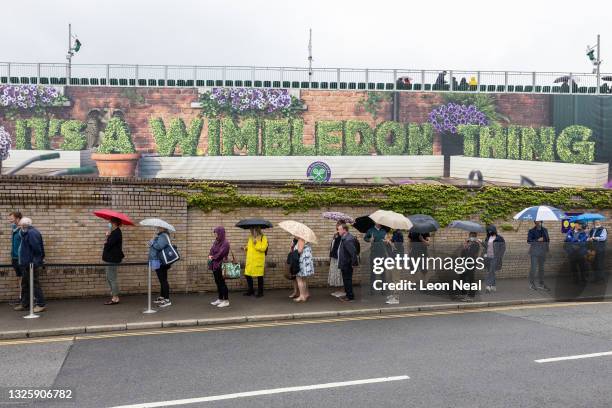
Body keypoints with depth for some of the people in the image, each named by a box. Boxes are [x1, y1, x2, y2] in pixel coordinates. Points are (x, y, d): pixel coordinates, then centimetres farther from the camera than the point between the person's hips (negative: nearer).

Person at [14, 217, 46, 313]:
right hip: (27, 264, 11)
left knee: (35, 284, -6)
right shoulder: (28, 233, 15)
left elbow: (36, 248, -24)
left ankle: (41, 305, -1)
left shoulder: (31, 233, -18)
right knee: (25, 284, 17)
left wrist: (35, 260, -18)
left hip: (32, 264, -11)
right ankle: (24, 304, 26)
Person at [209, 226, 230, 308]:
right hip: (215, 265, 8)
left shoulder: (225, 243, -14)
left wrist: (212, 257, -6)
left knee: (221, 283, -3)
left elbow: (220, 254, -18)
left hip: (221, 265, -8)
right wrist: (210, 256, -7)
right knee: (218, 283, 14)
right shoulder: (216, 242, 11)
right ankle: (220, 299, 24)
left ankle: (226, 301, 5)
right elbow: (211, 250, 13)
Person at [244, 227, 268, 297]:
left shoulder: (263, 238, -4)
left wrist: (256, 244, -17)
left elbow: (263, 248, -14)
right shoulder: (250, 238, 16)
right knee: (247, 275, 6)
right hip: (250, 260, 6)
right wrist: (246, 248, 7)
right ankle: (251, 290, 22)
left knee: (259, 276, -1)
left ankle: (260, 292, 11)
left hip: (258, 260, -6)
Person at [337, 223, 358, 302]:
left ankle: (350, 297, 10)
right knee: (346, 280, 18)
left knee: (347, 280, 0)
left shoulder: (348, 240, -25)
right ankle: (348, 294, 29)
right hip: (344, 264, 10)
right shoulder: (344, 238, 8)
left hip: (347, 265, -10)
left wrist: (353, 263, -22)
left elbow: (353, 252, -30)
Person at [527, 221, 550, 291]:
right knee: (533, 267, -5)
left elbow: (548, 240, 19)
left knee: (541, 267, 9)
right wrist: (538, 240, -19)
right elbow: (529, 241, -9)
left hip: (542, 252, 5)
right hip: (534, 251, -5)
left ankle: (541, 284, 17)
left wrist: (547, 249, 11)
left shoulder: (545, 230, 12)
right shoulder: (531, 231, -3)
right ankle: (532, 284, 6)